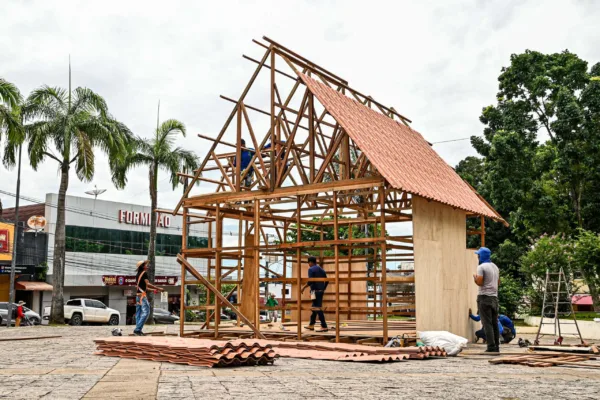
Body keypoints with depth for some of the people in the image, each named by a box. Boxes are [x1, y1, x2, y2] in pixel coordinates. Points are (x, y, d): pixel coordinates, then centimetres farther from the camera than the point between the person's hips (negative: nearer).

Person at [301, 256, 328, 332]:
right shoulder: (321, 269, 15)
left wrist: (303, 288, -7)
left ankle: (324, 327, -12)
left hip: (315, 291, -8)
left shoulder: (311, 269, -7)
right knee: (315, 308, 17)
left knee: (317, 308, -8)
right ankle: (311, 325, 26)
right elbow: (326, 281, 14)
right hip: (321, 291, 8)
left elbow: (310, 281, -18)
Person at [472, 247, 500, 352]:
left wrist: (475, 278, 2)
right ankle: (496, 346, 11)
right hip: (494, 297, 8)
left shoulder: (481, 267, -10)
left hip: (484, 297, -8)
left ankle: (491, 347, -12)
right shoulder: (495, 267, 16)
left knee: (487, 323, -8)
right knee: (494, 323, 10)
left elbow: (479, 282, -17)